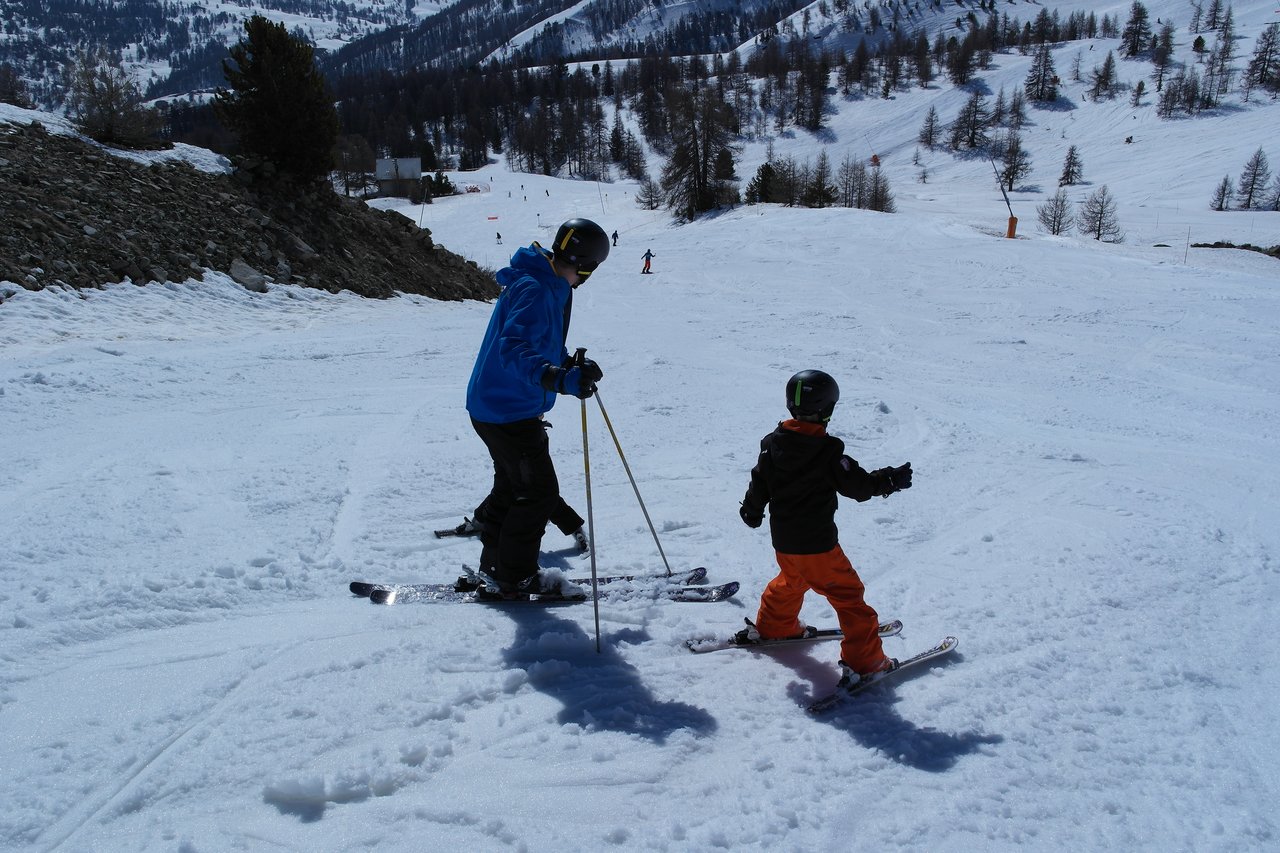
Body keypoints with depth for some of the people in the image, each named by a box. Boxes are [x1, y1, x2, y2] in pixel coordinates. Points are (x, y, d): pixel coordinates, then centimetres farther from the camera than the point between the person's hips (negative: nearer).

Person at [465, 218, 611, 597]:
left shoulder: (551, 287, 9)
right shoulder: (534, 291, -23)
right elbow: (512, 351, -36)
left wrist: (571, 365, 8)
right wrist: (559, 379, -49)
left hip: (498, 407, 11)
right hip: (508, 412, -11)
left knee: (513, 486, 22)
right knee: (539, 493, -2)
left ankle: (494, 565, 36)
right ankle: (513, 579, 10)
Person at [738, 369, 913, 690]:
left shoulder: (773, 443, -1)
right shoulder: (827, 451, -19)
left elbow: (759, 483, 8)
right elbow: (858, 485, -15)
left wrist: (752, 509, 25)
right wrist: (892, 480, -1)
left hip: (782, 539, 7)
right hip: (817, 543, -7)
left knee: (792, 580, 32)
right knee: (848, 594, 3)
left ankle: (771, 627, 51)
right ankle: (864, 662, 4)